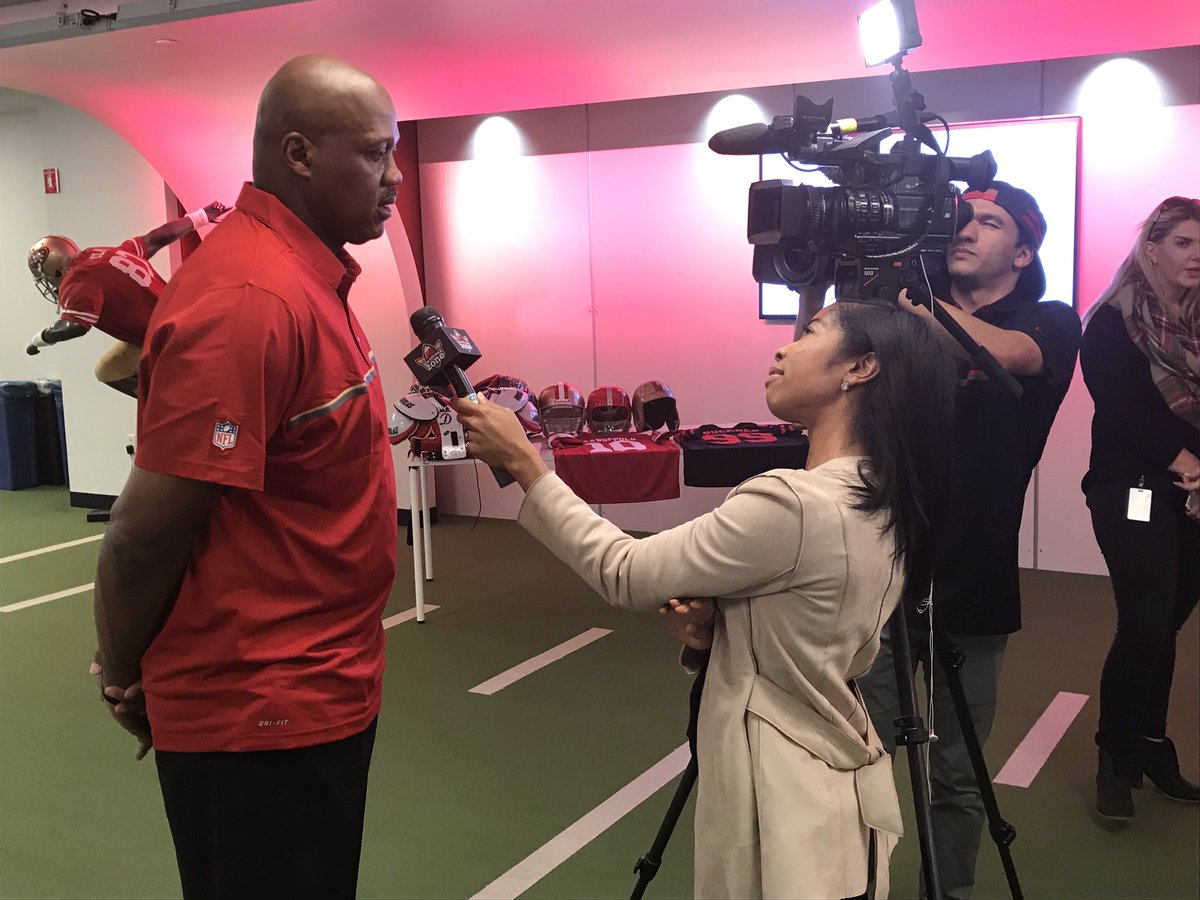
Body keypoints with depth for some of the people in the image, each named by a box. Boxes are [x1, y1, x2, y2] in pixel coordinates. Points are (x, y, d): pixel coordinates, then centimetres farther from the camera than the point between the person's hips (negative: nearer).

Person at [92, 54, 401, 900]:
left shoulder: (303, 271, 6)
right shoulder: (249, 299, -25)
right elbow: (146, 533, -23)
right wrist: (128, 681, -5)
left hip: (313, 692, 9)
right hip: (259, 711, -9)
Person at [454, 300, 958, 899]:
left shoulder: (792, 505, -26)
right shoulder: (880, 505, 2)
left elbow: (625, 575, -17)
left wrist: (524, 464, -11)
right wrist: (708, 621, -5)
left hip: (785, 809, -8)